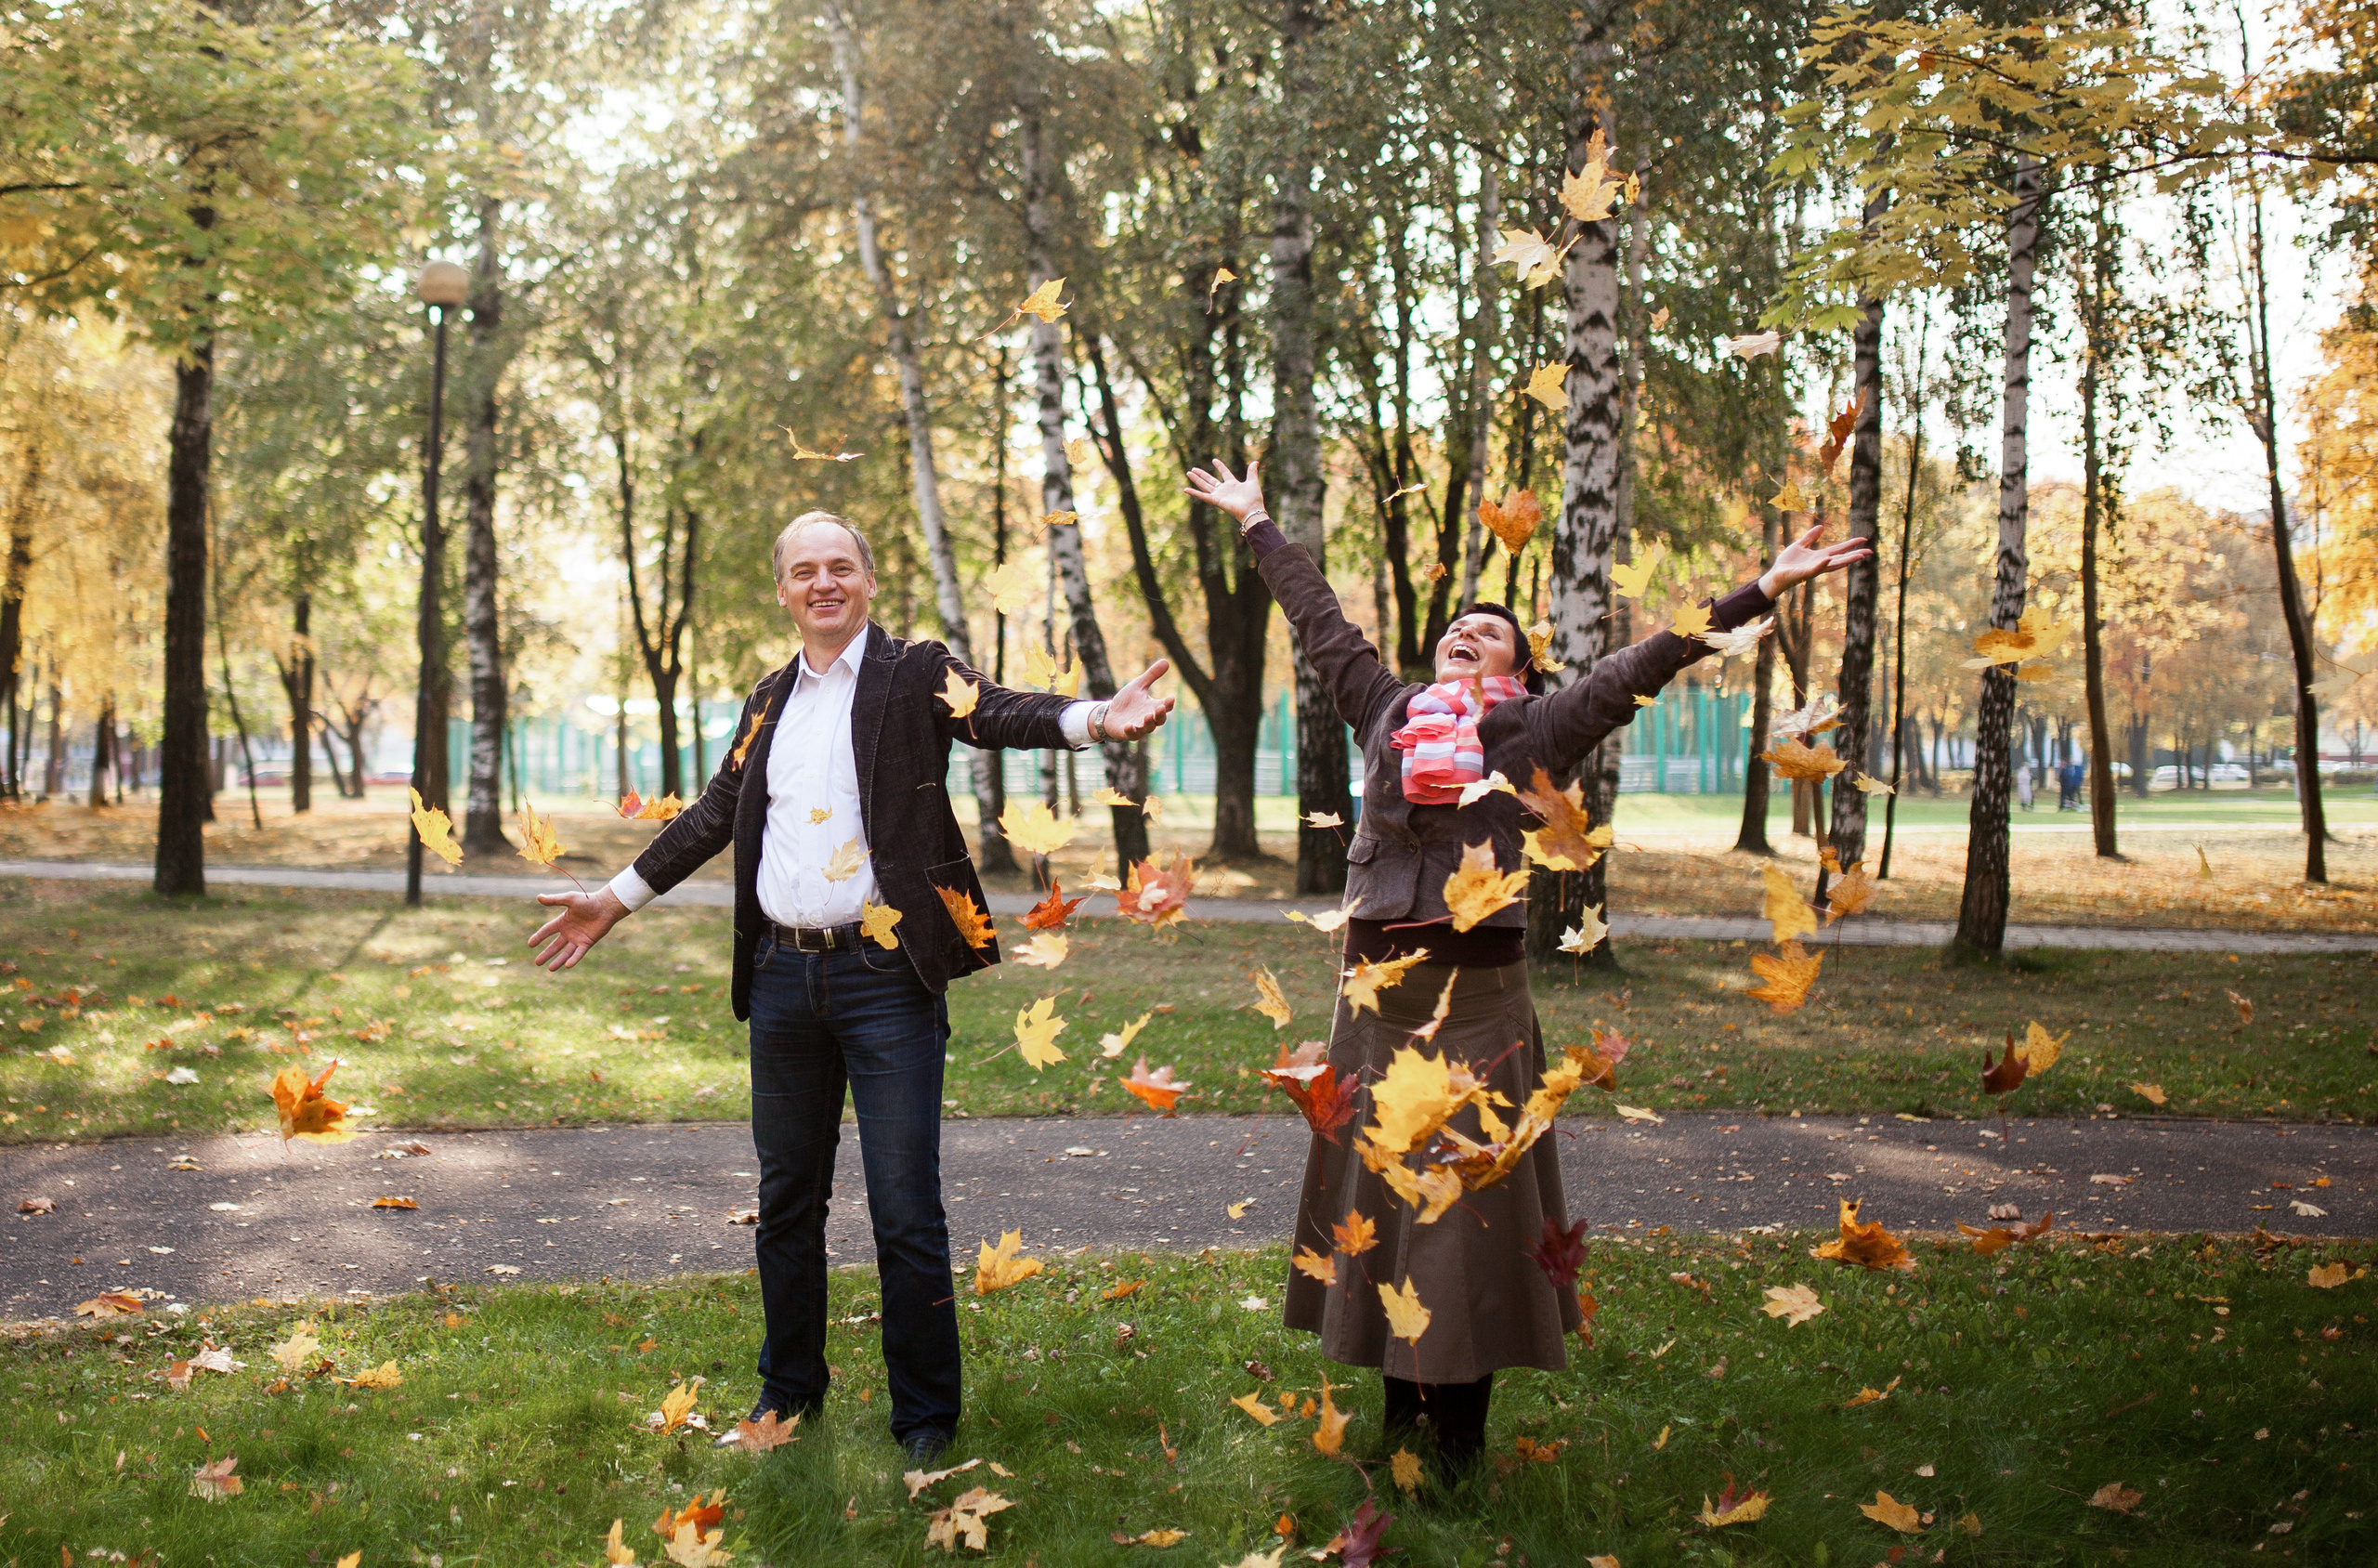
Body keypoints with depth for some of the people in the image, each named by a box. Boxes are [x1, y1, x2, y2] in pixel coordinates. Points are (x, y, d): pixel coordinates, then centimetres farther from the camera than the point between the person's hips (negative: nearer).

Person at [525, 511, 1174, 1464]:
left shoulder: (914, 674, -1)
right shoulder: (770, 700, 15)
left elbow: (998, 714, -18)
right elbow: (717, 813, 24)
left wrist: (1095, 717, -39)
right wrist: (617, 898, 26)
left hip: (885, 971, -5)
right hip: (783, 973, 6)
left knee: (906, 1209, -2)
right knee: (787, 1197, 16)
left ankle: (926, 1414, 11)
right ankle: (789, 1389, 32)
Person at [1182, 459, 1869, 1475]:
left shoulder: (1532, 733, 5)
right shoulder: (1387, 710, 13)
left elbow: (1647, 662, 2)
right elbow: (1320, 621, 23)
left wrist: (1764, 590, -1)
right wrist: (1256, 524, 32)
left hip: (1477, 997, -3)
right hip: (1377, 995, 3)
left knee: (1470, 1211, 3)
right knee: (1377, 1205, 9)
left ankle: (1461, 1439, 15)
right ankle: (1400, 1420, 25)